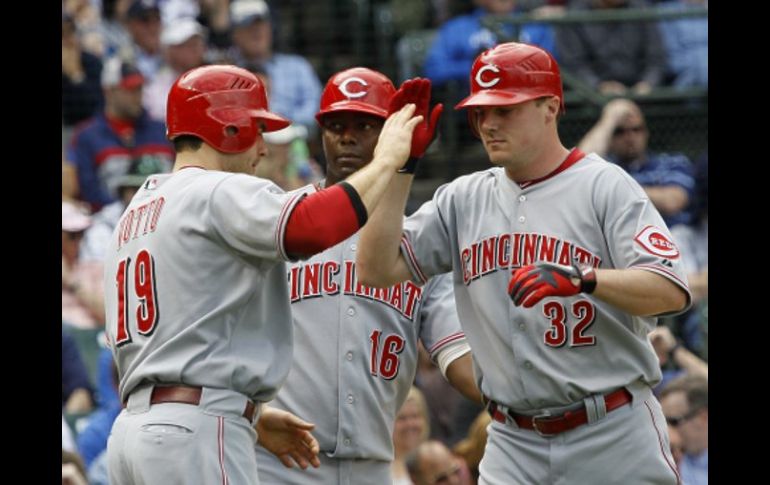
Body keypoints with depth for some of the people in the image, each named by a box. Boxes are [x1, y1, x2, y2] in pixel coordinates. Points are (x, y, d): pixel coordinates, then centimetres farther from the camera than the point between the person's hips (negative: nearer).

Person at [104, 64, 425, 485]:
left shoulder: (133, 214, 24)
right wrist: (387, 160, -12)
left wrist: (250, 417, 26)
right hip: (195, 432, -10)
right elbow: (311, 228, -25)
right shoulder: (221, 193, -6)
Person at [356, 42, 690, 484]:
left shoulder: (605, 186, -4)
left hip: (613, 433, -4)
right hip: (515, 443, 4)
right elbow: (377, 269, 3)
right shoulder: (463, 199, 10)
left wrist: (581, 278, -34)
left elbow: (672, 291, -16)